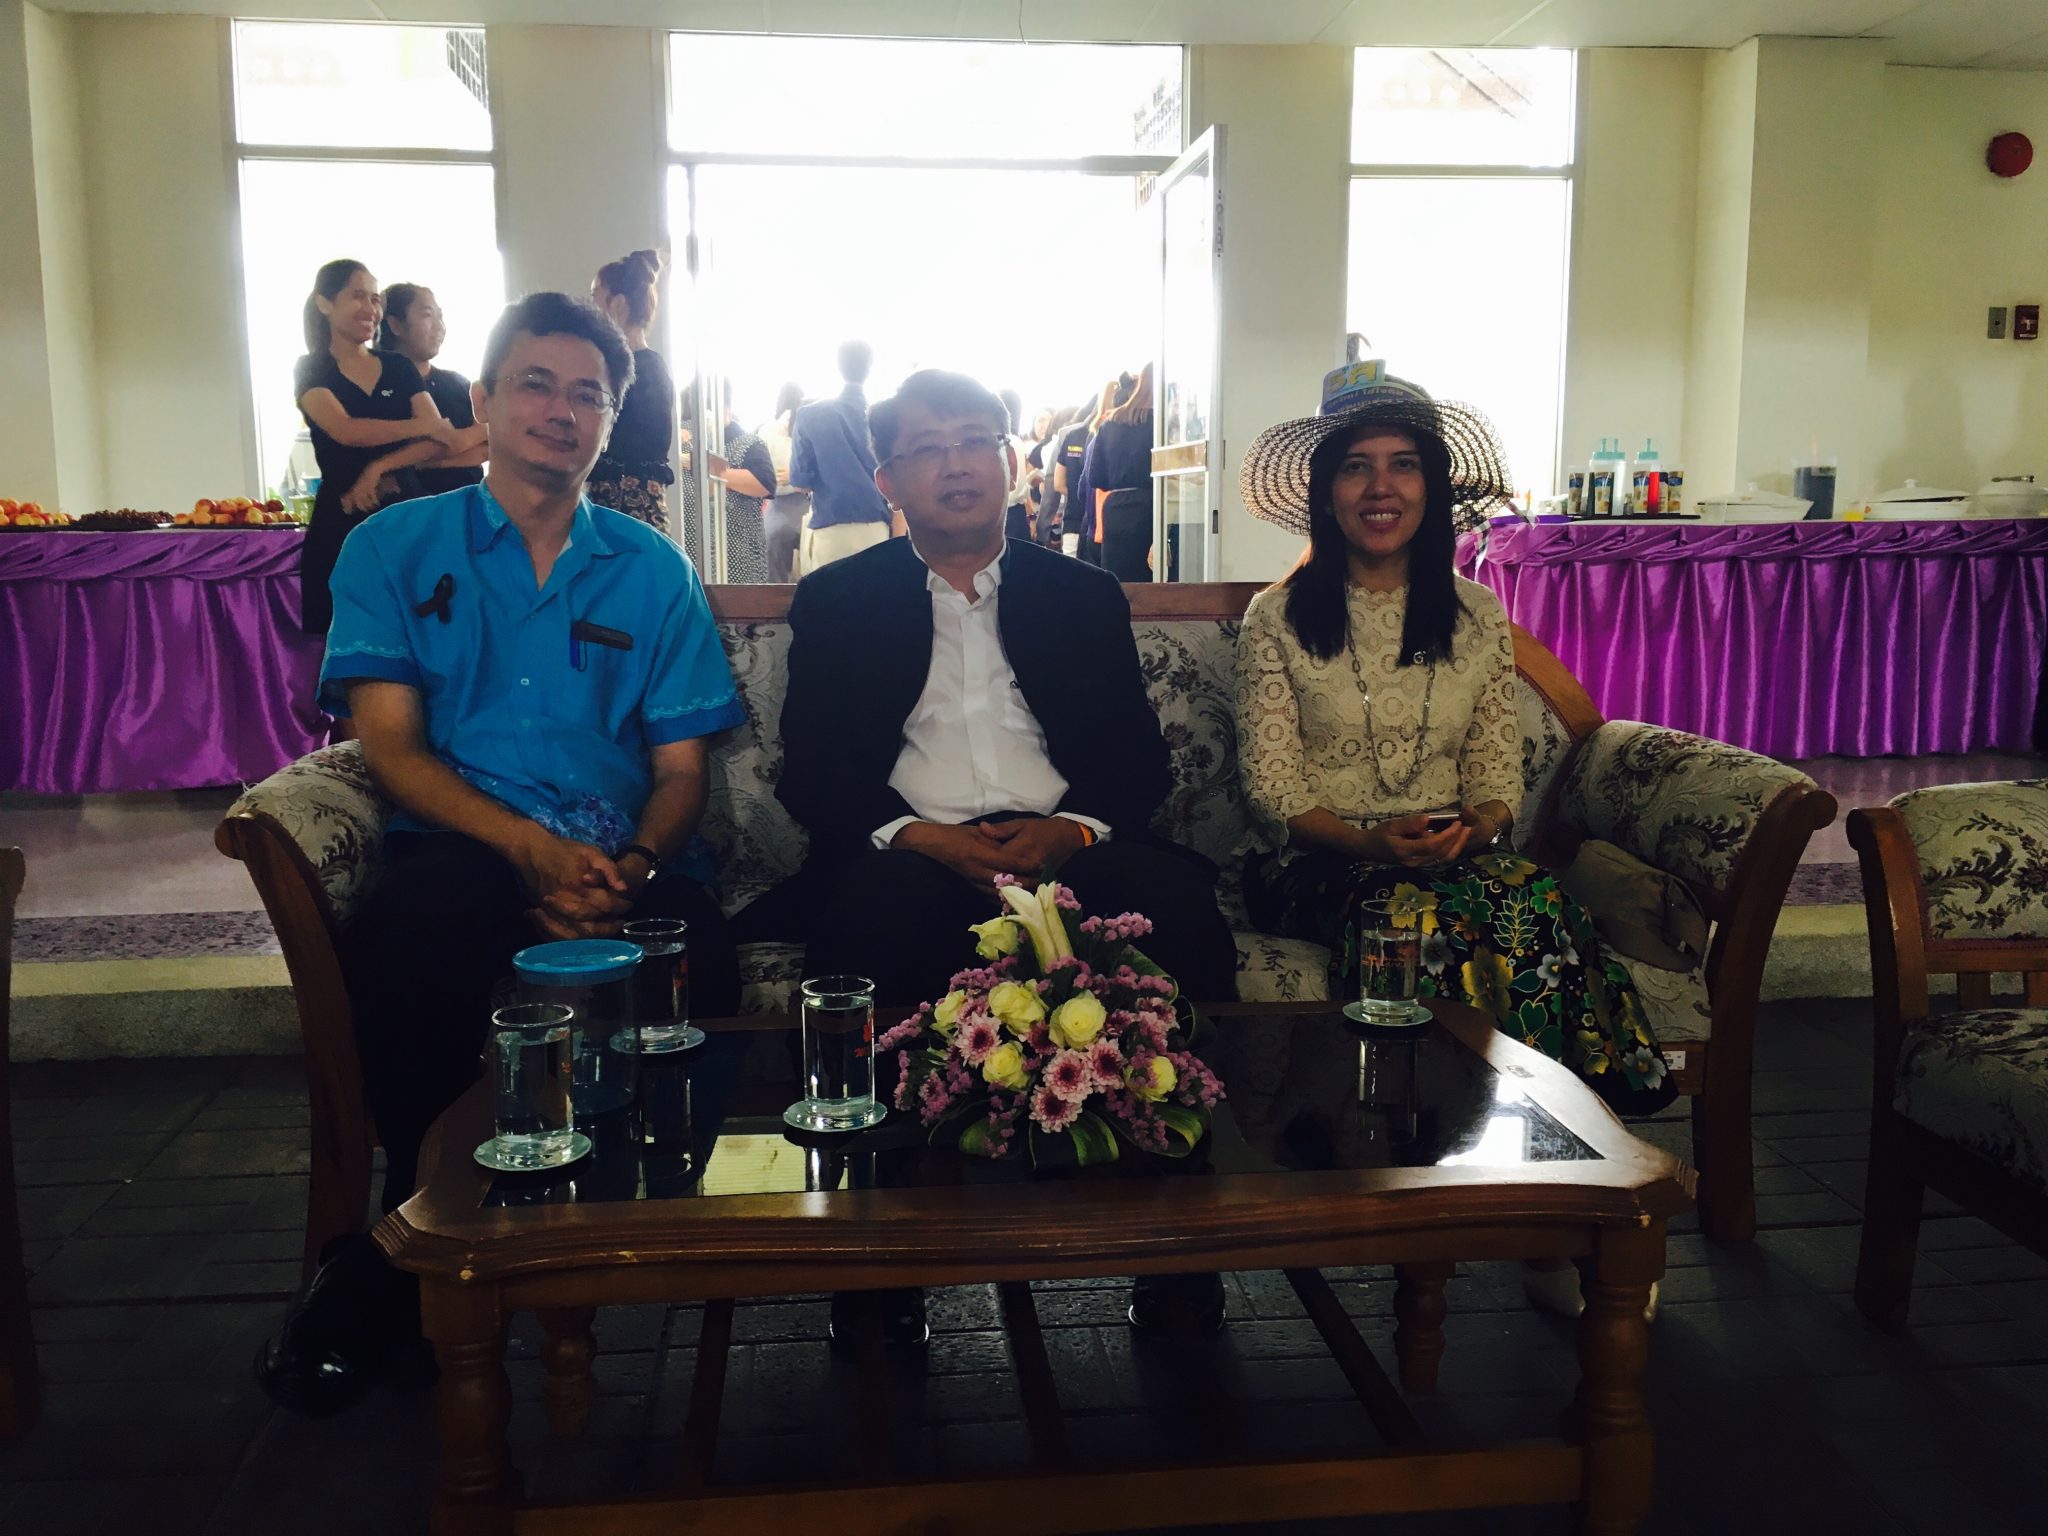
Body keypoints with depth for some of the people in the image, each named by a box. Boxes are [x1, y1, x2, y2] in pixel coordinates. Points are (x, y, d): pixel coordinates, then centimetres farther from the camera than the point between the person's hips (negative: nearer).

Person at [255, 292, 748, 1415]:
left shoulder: (652, 573, 17)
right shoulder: (394, 549, 13)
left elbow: (682, 768, 11)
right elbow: (391, 746, 1)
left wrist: (631, 868, -12)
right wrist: (533, 848, -15)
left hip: (626, 868, 2)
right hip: (464, 851, -1)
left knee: (697, 964, -33)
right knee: (406, 932, -37)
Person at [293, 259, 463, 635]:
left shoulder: (399, 367, 11)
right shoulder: (310, 370, 2)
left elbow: (441, 437, -2)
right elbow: (345, 430, -16)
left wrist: (379, 467, -16)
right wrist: (423, 425, -20)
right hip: (341, 526, -3)